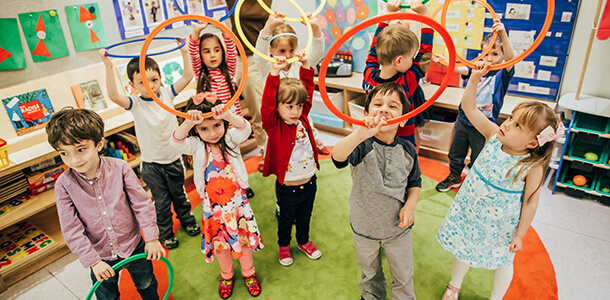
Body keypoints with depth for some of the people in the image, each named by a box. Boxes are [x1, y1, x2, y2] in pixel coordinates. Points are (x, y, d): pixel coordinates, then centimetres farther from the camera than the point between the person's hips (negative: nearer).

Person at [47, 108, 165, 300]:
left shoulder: (119, 168, -20)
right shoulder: (64, 184, -18)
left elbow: (143, 204, -12)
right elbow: (72, 230, -13)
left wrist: (151, 238, -10)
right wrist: (93, 261, -12)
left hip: (134, 245, 0)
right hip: (101, 255, 0)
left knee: (146, 283, 24)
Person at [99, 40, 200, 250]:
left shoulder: (166, 93, -6)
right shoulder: (135, 104, -14)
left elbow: (187, 76, -8)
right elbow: (113, 96, -33)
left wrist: (184, 52, -15)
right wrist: (108, 67, -41)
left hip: (174, 159, 2)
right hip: (152, 164, -2)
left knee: (179, 194, 23)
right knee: (161, 201, 13)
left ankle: (187, 219, 47)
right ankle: (166, 233, 34)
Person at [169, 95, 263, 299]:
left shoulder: (230, 139, -11)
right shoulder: (196, 146, -11)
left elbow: (244, 129, -31)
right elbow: (176, 144, -28)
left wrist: (228, 115, -50)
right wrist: (187, 124, -46)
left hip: (237, 202, 0)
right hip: (213, 207, 1)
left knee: (244, 238, 15)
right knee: (219, 243, 18)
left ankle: (248, 272, 42)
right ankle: (226, 275, 45)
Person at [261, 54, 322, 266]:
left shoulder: (302, 118, -6)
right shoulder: (274, 126, -20)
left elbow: (308, 89, -1)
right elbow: (267, 103, -37)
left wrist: (305, 64, -10)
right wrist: (275, 72, -44)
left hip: (309, 183, 5)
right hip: (287, 188, -4)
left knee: (305, 217, 27)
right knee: (285, 220, 21)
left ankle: (303, 241, 53)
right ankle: (283, 245, 48)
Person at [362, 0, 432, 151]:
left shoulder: (368, 76, -11)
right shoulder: (407, 83, -22)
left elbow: (375, 45, 5)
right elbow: (425, 50, -11)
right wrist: (425, 14, -5)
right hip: (403, 141, -5)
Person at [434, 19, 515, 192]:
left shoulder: (503, 74, -9)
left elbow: (510, 58, -27)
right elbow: (459, 69, -14)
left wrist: (503, 34, -44)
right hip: (463, 120, 4)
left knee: (477, 162, 12)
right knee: (455, 154, 20)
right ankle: (454, 178, 43)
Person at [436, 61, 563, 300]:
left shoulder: (533, 167, -25)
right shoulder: (494, 135, -16)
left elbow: (530, 202, -15)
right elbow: (469, 108, -17)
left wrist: (519, 235, -7)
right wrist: (475, 78, -28)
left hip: (499, 224, -3)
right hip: (469, 212, 4)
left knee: (502, 261, 21)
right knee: (463, 249, 23)